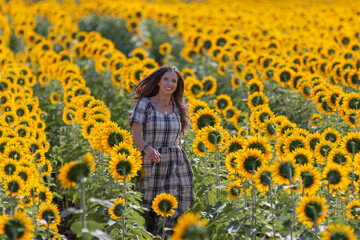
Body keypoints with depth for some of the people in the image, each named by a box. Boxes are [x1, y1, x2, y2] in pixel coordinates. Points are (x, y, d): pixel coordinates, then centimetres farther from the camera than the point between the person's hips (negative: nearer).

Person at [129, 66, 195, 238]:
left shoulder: (178, 108, 11)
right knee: (150, 209, 0)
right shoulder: (144, 104, -2)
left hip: (176, 165, 3)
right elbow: (135, 136, -11)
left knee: (176, 209, -5)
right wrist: (148, 148, -30)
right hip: (151, 164, -3)